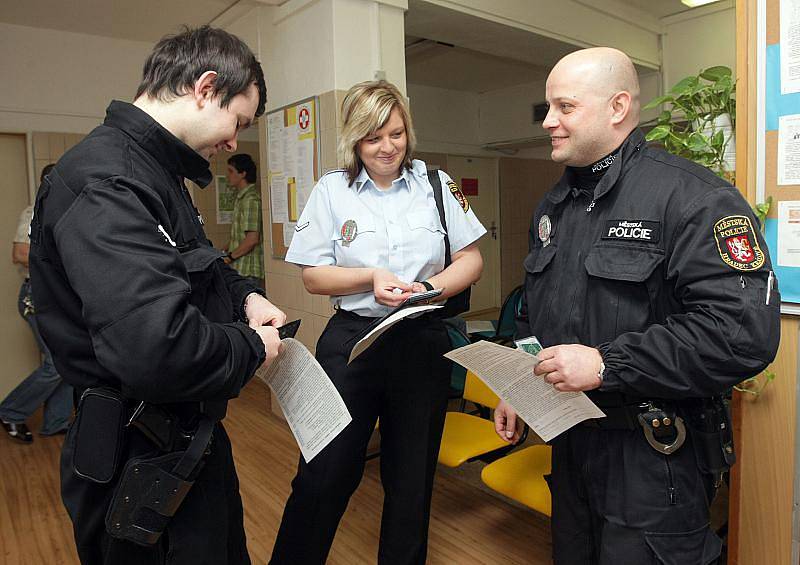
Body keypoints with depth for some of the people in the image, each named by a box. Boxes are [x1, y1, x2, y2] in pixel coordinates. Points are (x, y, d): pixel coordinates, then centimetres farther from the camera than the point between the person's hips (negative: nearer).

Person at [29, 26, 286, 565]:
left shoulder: (151, 169, 7)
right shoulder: (105, 183, -28)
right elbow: (157, 349, -40)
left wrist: (244, 295, 3)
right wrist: (252, 347, -21)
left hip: (188, 436, 10)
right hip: (144, 464, -10)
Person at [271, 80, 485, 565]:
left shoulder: (436, 183, 5)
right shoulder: (332, 189, 2)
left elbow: (472, 260, 5)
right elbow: (313, 275, 1)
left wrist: (430, 287, -14)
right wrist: (371, 278, -15)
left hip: (423, 343, 2)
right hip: (352, 340, -1)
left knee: (411, 478, 15)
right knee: (324, 475, 4)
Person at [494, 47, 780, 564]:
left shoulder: (692, 197, -16)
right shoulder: (554, 205, 10)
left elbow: (746, 330, -25)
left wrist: (607, 364, -26)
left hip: (652, 457, -7)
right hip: (569, 442, 8)